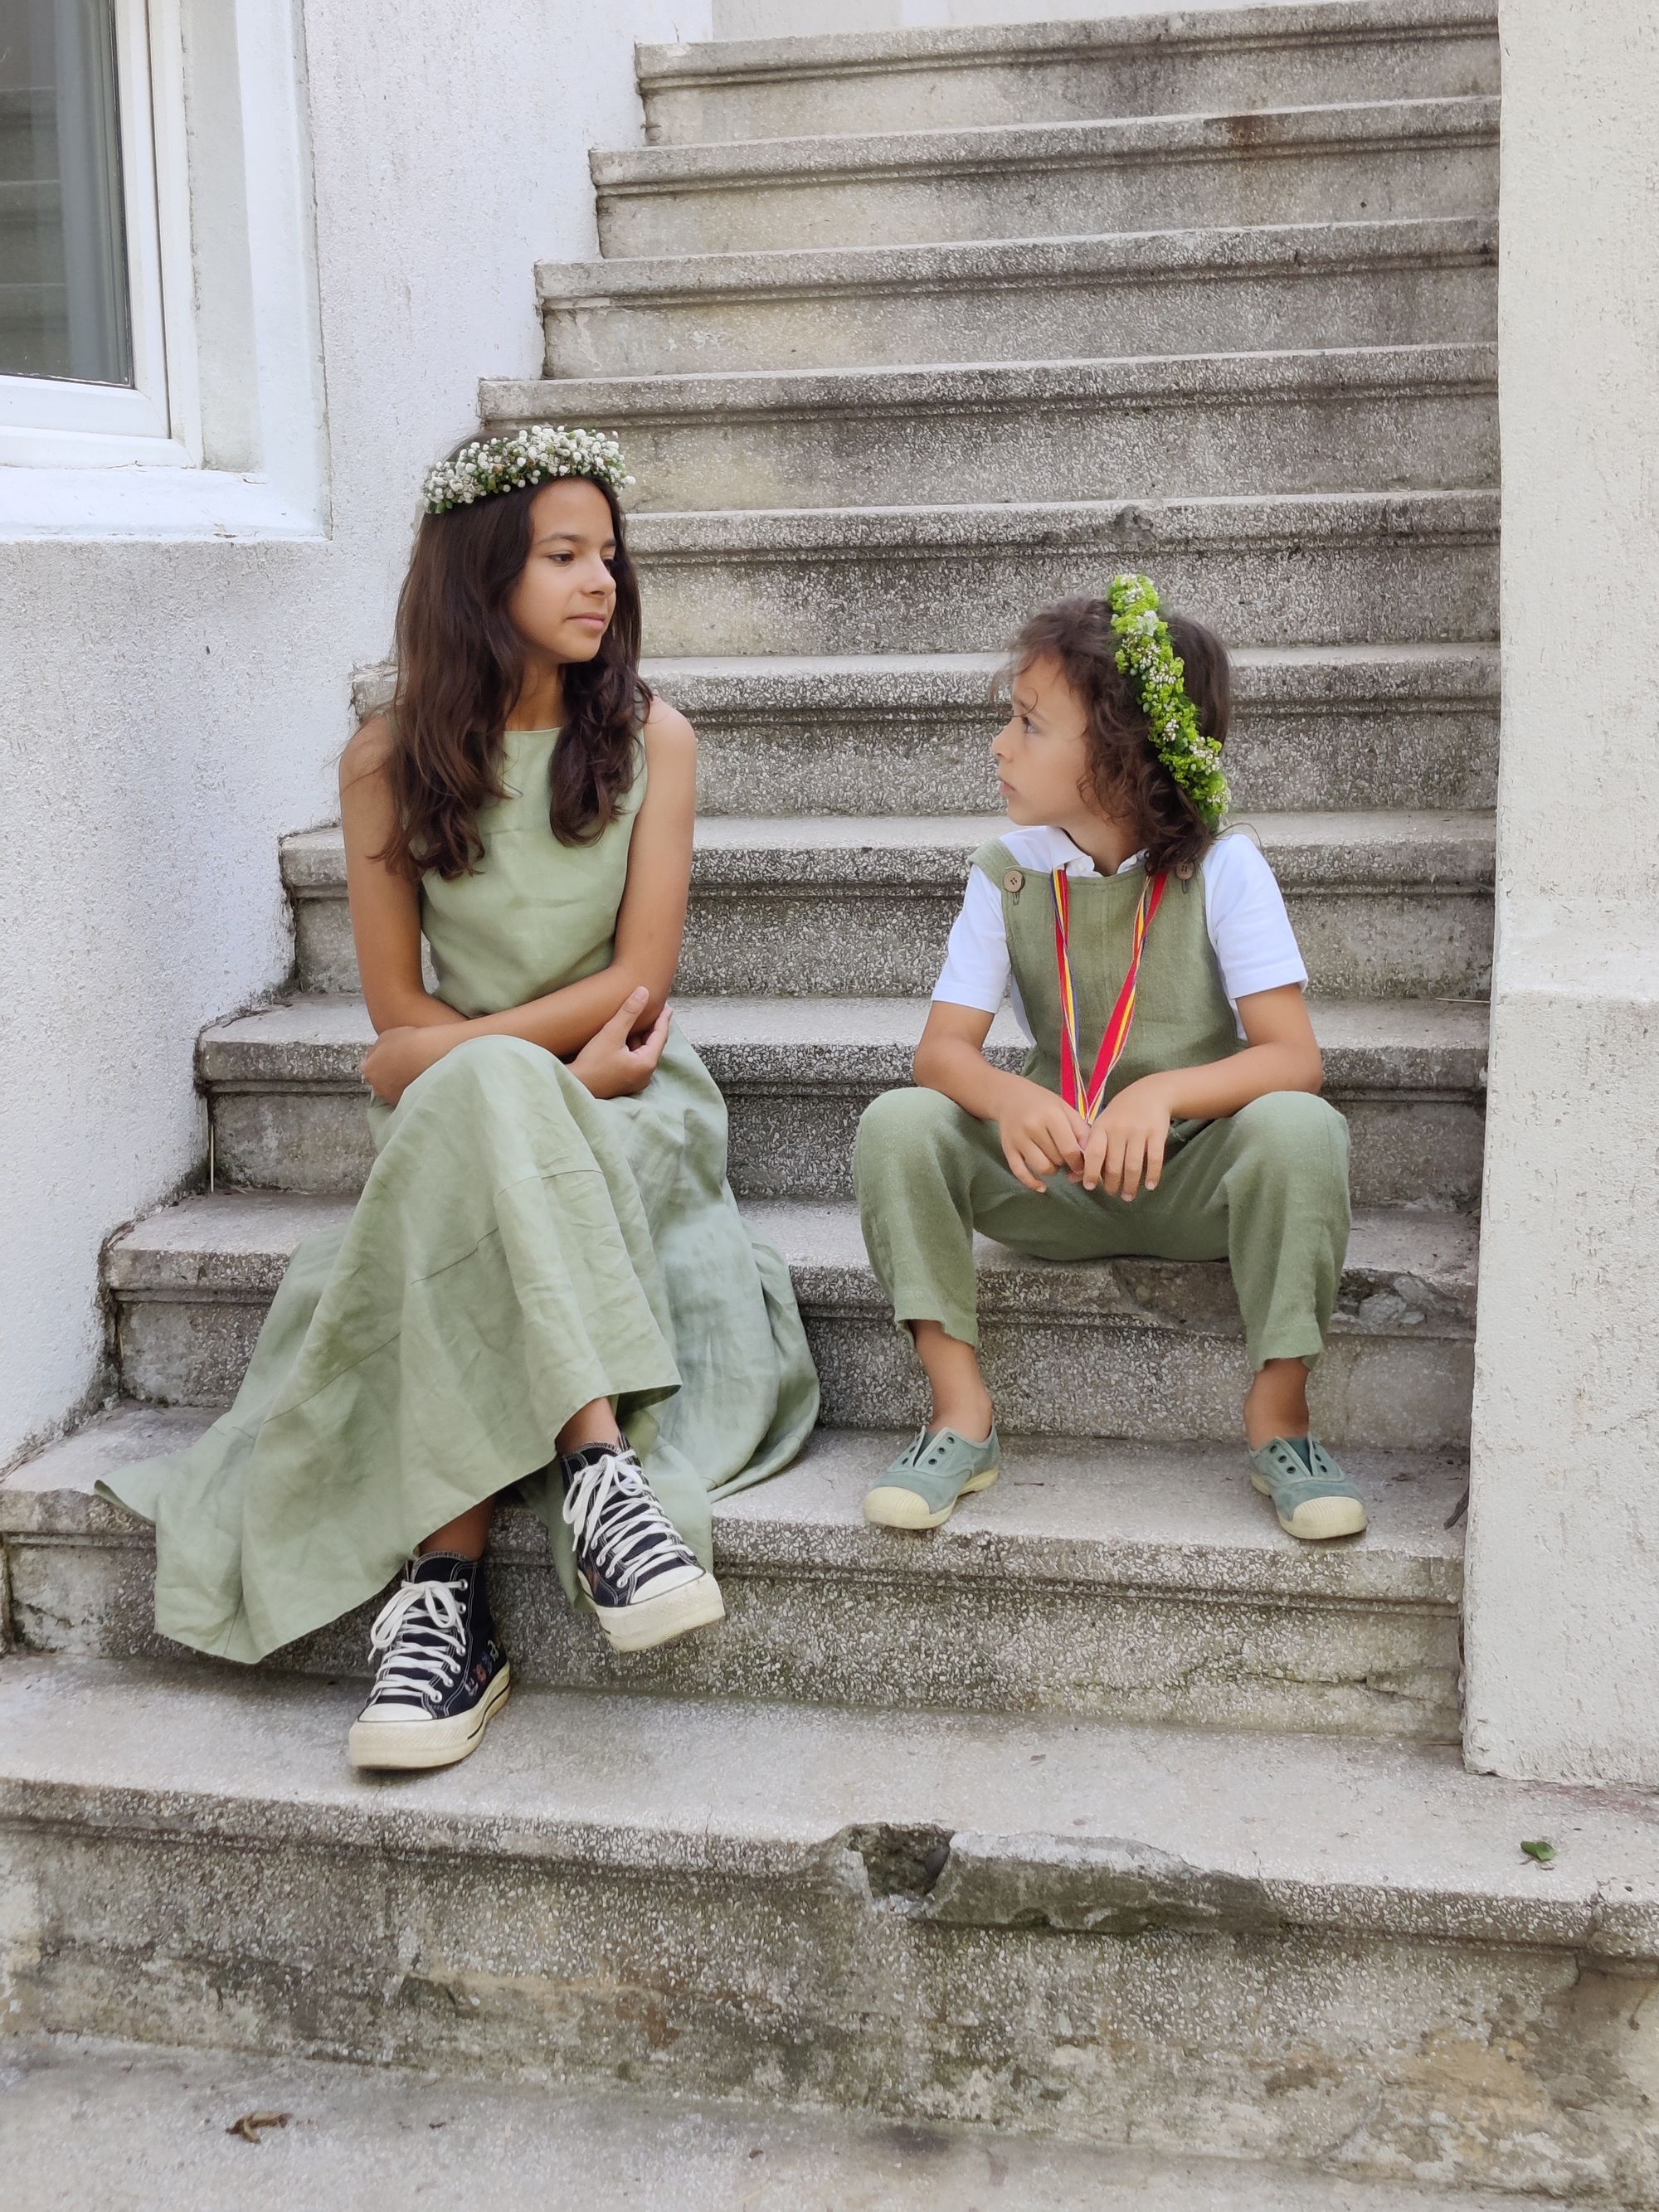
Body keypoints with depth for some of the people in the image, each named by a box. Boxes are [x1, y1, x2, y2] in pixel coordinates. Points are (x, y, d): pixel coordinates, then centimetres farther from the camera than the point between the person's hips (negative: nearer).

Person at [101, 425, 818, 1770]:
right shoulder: (391, 761, 3)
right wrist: (560, 1051, -11)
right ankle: (600, 1467, -45)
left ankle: (445, 1587, -42)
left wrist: (469, 1048, -12)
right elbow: (398, 1015, 2)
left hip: (626, 1105, -1)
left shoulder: (651, 737, 1)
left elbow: (640, 978, -5)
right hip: (456, 1113, 1)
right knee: (485, 1106, -36)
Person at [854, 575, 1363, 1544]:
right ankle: (963, 1412, -15)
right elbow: (943, 1048, -10)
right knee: (898, 1124, -22)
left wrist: (1162, 1093, -39)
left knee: (1296, 1127, -34)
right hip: (1061, 1176, 3)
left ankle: (1280, 1414, -16)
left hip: (1198, 1175, -2)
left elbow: (1294, 1057, -20)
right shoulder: (1009, 875, -2)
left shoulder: (1221, 869, -11)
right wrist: (1011, 1098, -34)